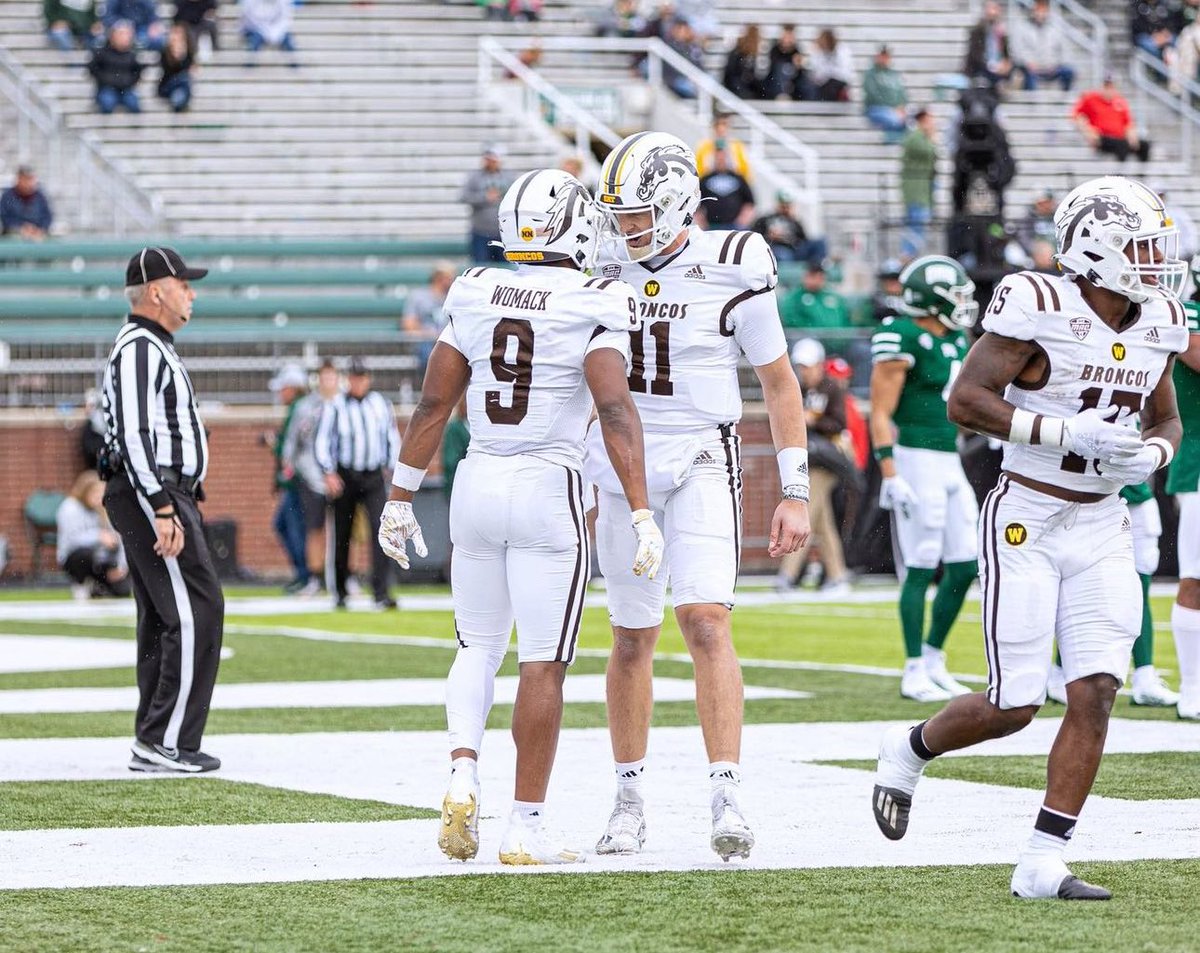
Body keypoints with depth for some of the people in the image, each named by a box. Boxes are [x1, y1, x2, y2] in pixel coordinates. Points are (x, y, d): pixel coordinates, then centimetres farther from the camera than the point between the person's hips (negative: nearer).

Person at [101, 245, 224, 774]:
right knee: (197, 611, -13)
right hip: (152, 493, -11)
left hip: (163, 496, 11)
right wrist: (163, 509, -26)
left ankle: (153, 744, 12)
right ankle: (167, 741, -14)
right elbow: (135, 434, -21)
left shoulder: (153, 348, 21)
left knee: (162, 619, 11)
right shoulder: (140, 347, -13)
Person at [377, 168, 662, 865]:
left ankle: (464, 773, -3)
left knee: (479, 645, 19)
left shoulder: (475, 297, 4)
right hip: (550, 493, -4)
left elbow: (434, 405, 7)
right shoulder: (593, 309, -8)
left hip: (478, 485, 4)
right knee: (544, 662, 1)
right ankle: (526, 827, 2)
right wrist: (642, 514, -20)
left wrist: (401, 499, 15)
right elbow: (615, 411, -18)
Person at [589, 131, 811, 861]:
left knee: (706, 619, -18)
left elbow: (780, 385, 2)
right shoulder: (602, 271, 3)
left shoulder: (732, 273, -7)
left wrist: (796, 493, -1)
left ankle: (728, 798, -22)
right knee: (633, 637, 9)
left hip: (701, 463, -3)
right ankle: (630, 800, 20)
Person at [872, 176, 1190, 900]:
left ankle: (1042, 865, -2)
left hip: (1102, 528, 6)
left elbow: (1166, 420, 20)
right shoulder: (1040, 309, -16)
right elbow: (965, 401, -19)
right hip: (1027, 522, -6)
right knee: (1014, 706, -4)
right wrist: (1070, 433, -25)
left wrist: (1150, 454, -4)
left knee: (1097, 693, -7)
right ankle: (910, 750, 28)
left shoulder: (1159, 324, 6)